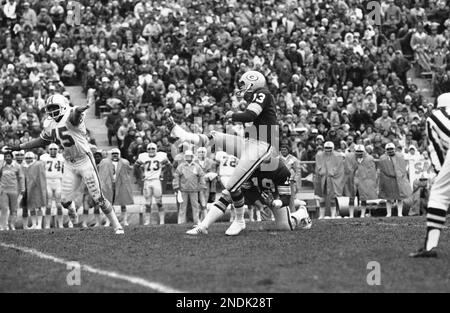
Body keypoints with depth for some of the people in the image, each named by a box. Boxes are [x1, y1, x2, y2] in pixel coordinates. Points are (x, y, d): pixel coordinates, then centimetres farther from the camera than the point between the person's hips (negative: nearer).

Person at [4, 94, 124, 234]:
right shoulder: (50, 124, 4)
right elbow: (42, 141, 21)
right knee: (65, 201, 4)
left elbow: (74, 115, -46)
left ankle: (116, 225, 8)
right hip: (70, 165, 7)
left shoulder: (70, 116, -21)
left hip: (85, 161, -7)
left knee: (98, 198, -5)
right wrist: (19, 147, 22)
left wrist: (78, 111, -72)